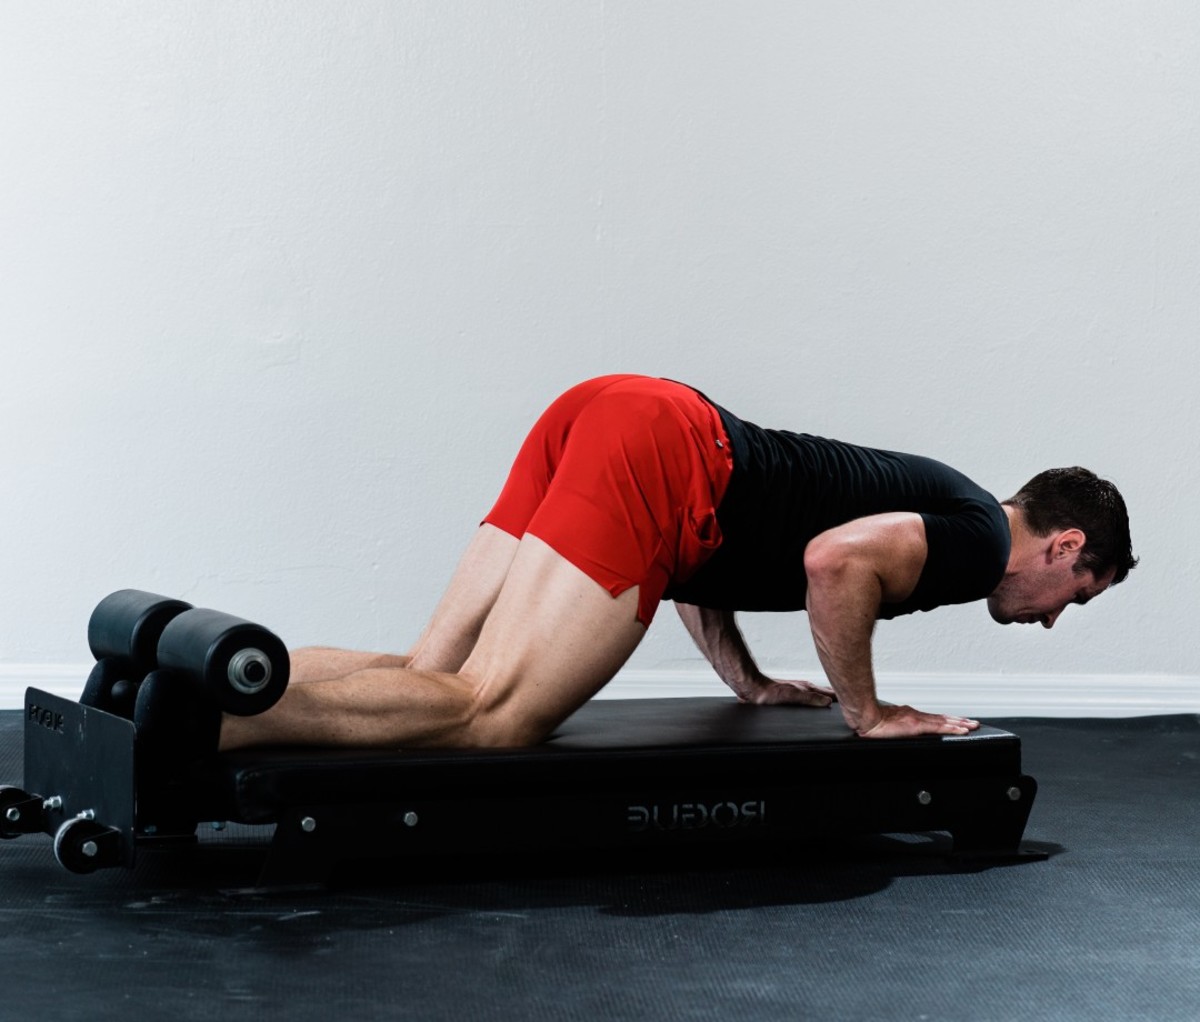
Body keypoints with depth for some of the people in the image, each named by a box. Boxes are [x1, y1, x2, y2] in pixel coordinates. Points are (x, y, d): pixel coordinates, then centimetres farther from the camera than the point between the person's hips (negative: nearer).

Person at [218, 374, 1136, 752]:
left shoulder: (937, 501, 32)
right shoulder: (983, 537, 5)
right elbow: (838, 560, -19)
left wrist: (749, 682, 33)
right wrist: (865, 713, -3)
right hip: (653, 454, -9)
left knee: (432, 683, 3)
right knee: (490, 717, -17)